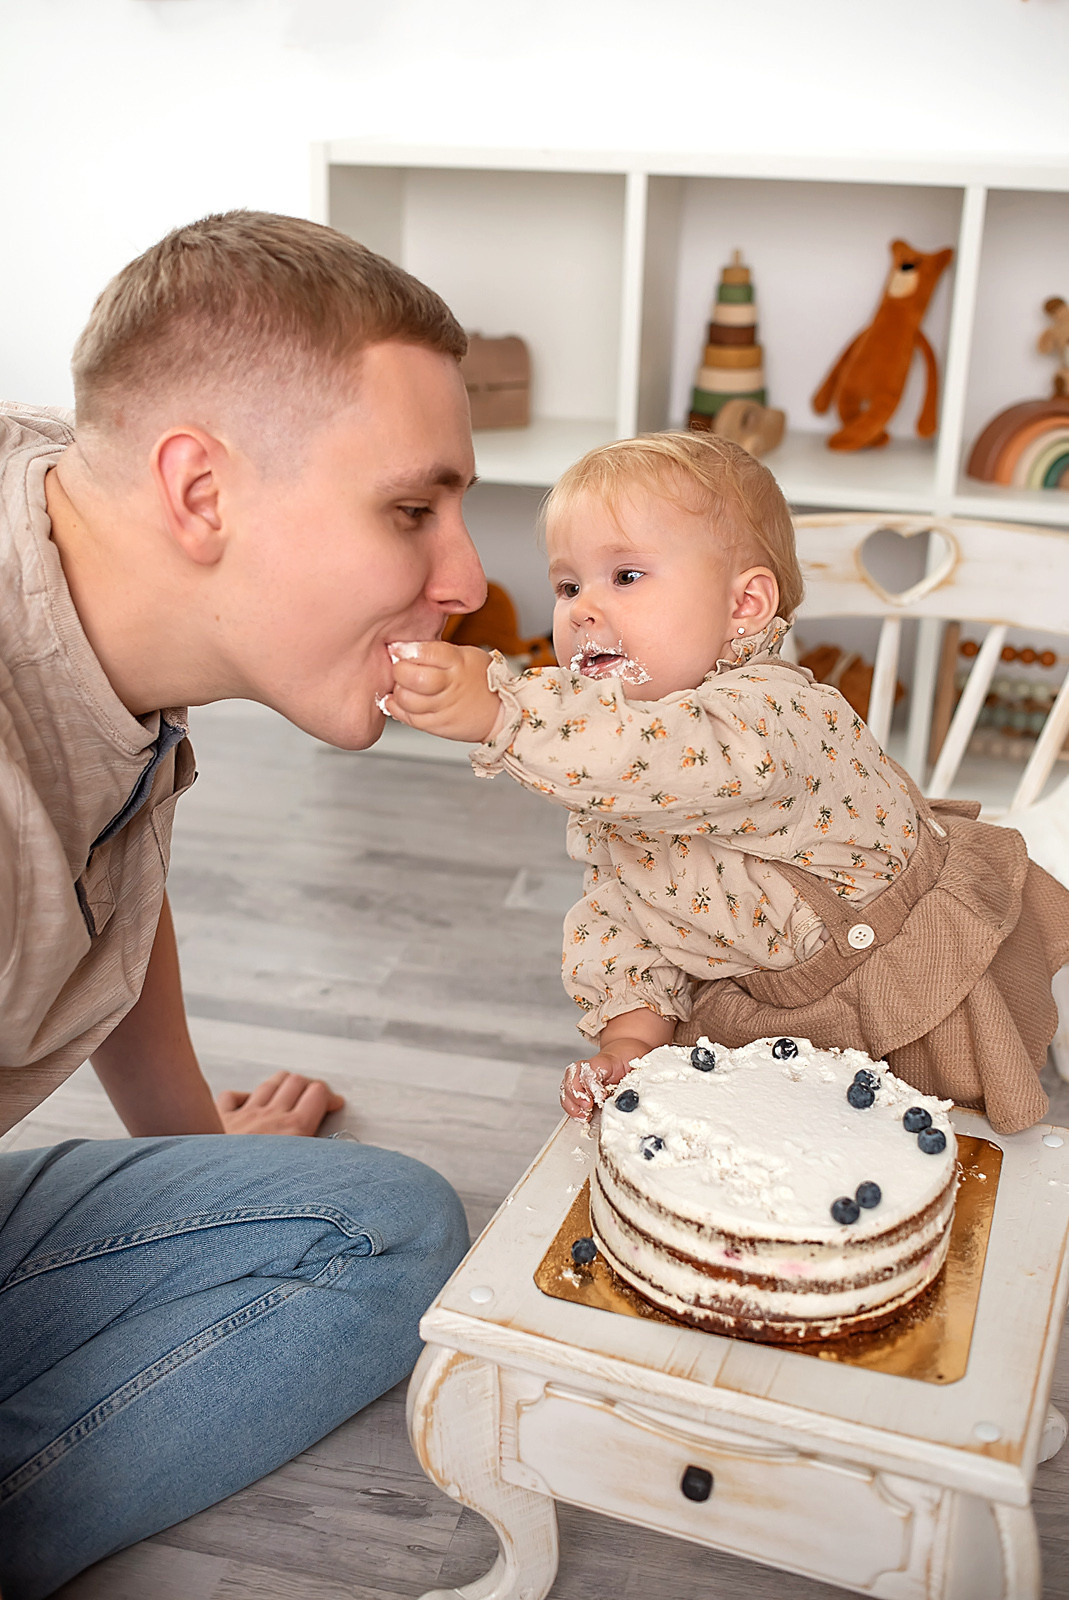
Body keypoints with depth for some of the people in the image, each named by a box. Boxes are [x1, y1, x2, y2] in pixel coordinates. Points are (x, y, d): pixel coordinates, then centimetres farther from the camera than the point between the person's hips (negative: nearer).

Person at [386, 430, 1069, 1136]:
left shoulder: (771, 711, -34)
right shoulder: (598, 792, -7)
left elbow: (654, 758, -55)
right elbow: (615, 911, 0)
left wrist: (499, 708, -63)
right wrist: (632, 1032, -15)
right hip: (771, 1009, 6)